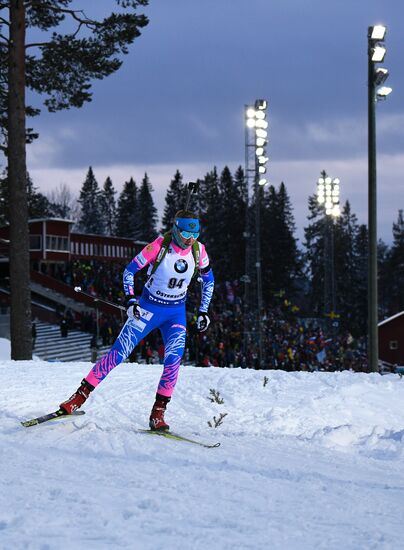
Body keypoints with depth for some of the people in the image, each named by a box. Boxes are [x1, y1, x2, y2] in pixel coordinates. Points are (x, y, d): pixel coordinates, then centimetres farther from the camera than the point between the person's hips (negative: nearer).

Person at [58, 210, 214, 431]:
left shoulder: (198, 250, -9)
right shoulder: (159, 246, -19)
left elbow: (209, 280, 9)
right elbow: (129, 271, -8)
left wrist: (203, 311, 6)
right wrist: (130, 300, -18)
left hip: (176, 313, 2)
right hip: (149, 307, -2)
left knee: (173, 359, -19)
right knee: (118, 352, -8)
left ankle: (158, 414, -10)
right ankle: (79, 397, 0)